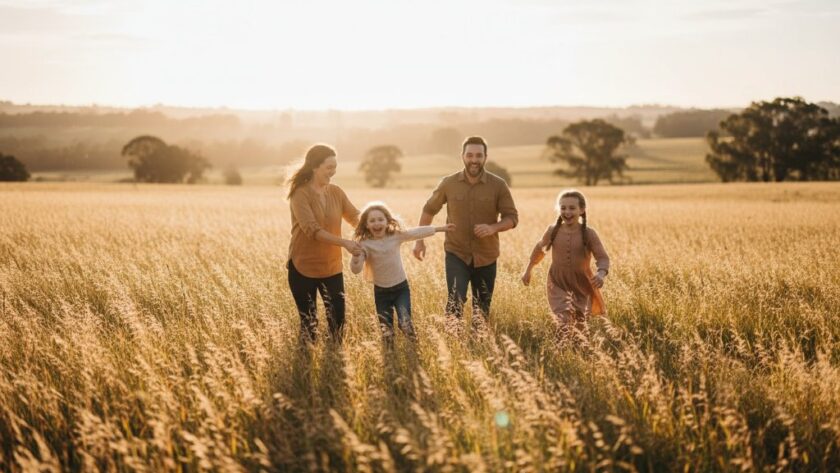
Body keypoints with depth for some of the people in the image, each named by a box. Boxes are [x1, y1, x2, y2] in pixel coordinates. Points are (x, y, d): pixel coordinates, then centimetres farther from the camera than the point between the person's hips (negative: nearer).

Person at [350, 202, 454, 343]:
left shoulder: (396, 236, -5)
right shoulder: (365, 244, -10)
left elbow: (418, 232, 2)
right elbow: (356, 269, -16)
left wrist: (440, 228, 6)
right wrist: (356, 255, -35)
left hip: (401, 288, 0)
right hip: (381, 291, 0)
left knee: (405, 323, -19)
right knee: (386, 329, 7)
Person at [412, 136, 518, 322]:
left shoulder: (498, 185, -6)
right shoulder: (449, 183, -4)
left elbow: (512, 217, -4)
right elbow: (429, 209, 10)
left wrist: (493, 228, -23)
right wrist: (419, 240, 7)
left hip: (486, 257, 1)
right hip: (456, 254, -1)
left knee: (482, 309, 12)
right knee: (455, 302, -18)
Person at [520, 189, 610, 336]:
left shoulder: (588, 233, -12)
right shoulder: (553, 230, -6)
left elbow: (603, 257, -16)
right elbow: (540, 248, 13)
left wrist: (601, 273, -37)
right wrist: (528, 270, 19)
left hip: (582, 286, 0)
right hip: (558, 285, 0)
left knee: (581, 324, 12)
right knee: (564, 322, -18)